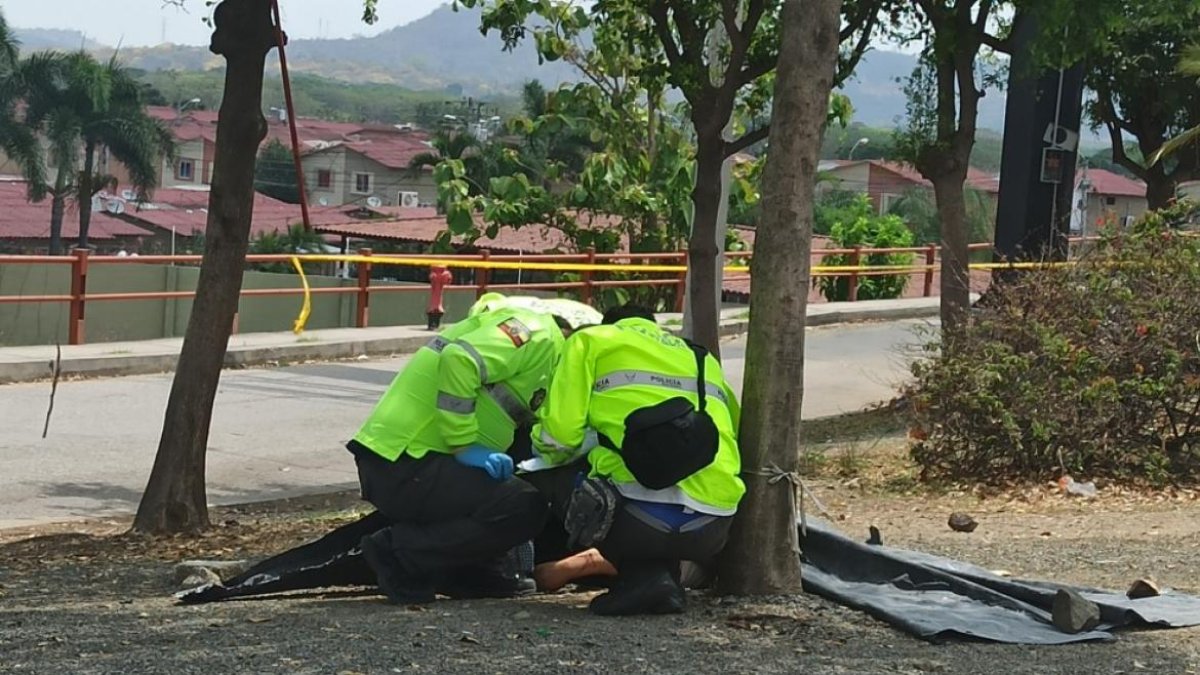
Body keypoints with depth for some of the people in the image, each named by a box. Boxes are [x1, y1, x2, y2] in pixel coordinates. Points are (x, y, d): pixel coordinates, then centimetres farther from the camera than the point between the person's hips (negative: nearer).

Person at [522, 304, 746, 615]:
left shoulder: (590, 341, 14)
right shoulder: (704, 359, 29)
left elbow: (559, 433, 3)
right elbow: (734, 434, 27)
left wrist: (542, 449, 27)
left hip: (645, 517, -6)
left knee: (538, 477, 20)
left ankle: (643, 575, 6)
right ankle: (663, 578, 10)